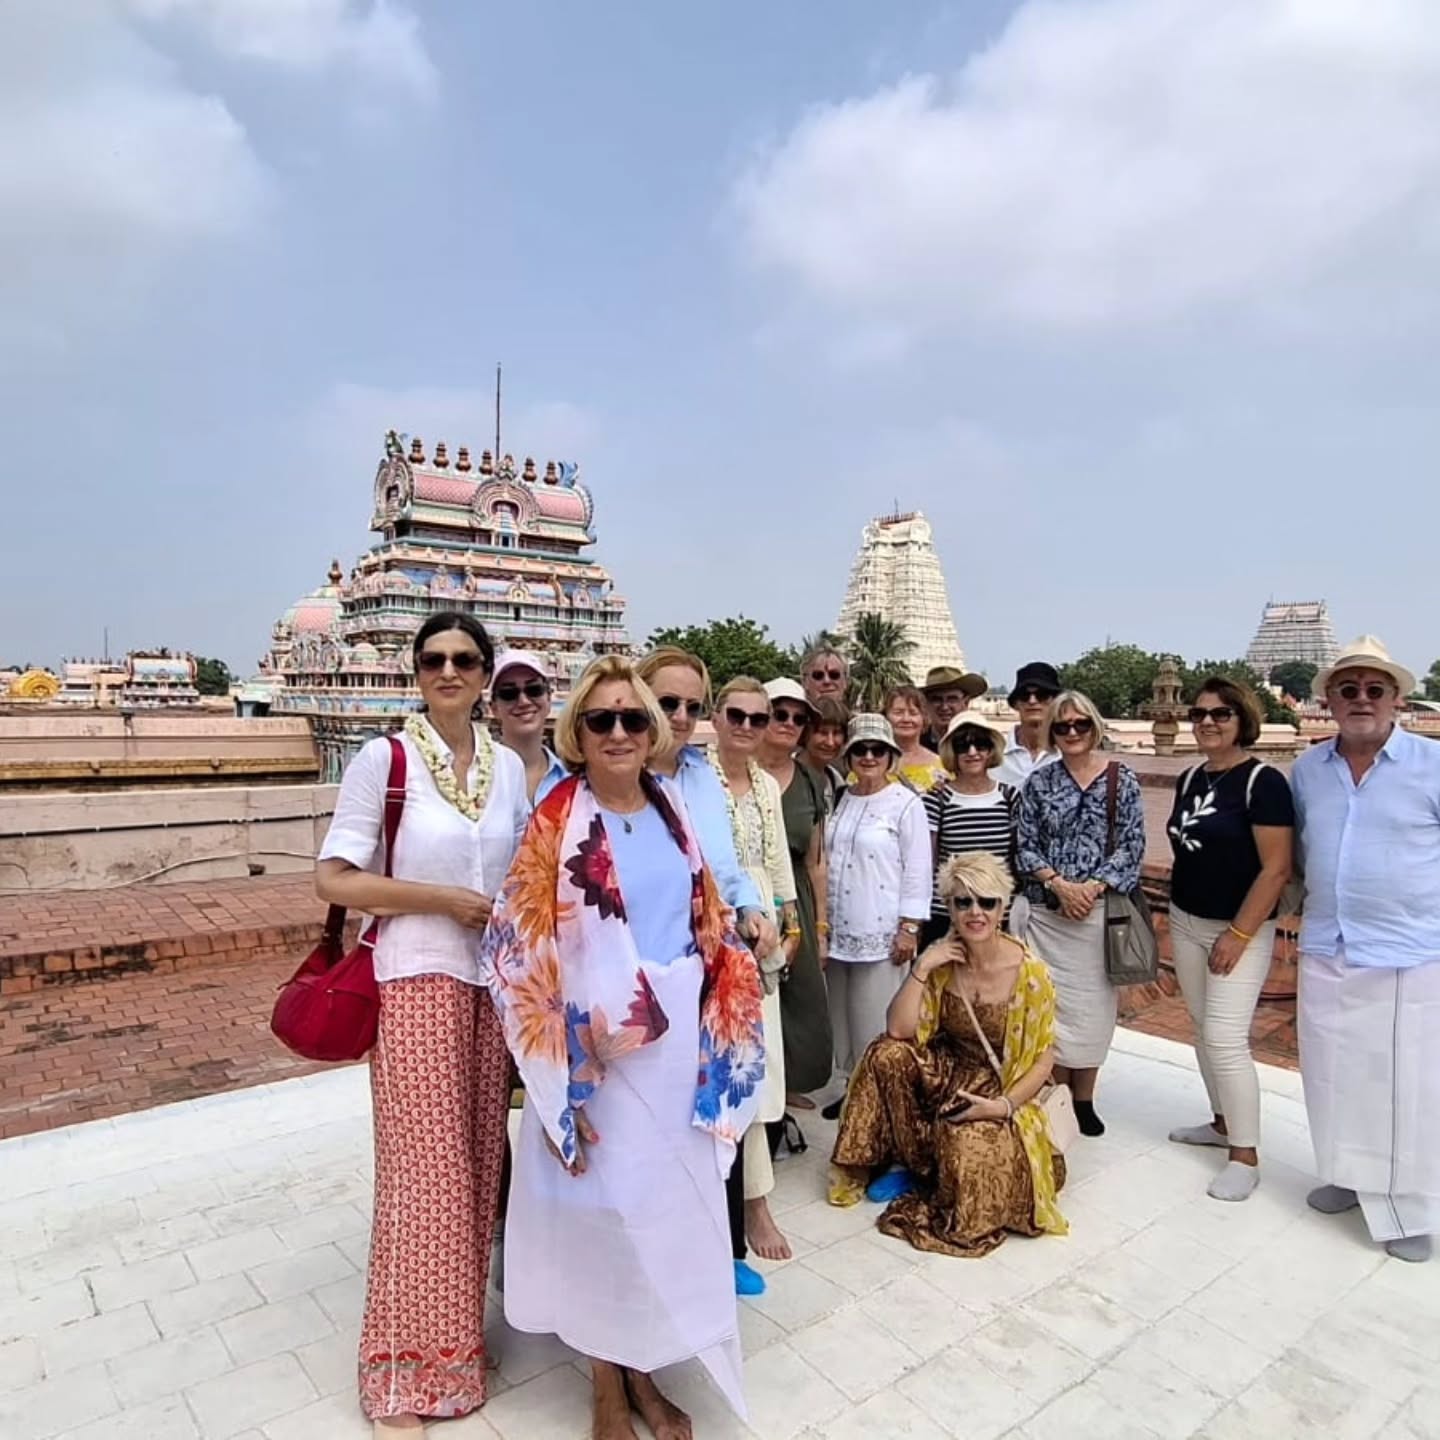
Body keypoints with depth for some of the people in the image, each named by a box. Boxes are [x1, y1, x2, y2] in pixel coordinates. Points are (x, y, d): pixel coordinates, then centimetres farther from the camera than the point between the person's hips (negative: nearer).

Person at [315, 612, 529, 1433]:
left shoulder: (510, 766, 5)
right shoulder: (385, 759, -9)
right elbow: (334, 880, -11)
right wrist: (443, 899, -16)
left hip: (496, 981, 5)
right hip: (418, 982, -4)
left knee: (479, 1161, 14)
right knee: (425, 1171, 2)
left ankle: (459, 1333, 35)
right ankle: (407, 1372, 23)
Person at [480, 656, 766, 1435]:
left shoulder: (673, 811, 4)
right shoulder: (557, 822, -10)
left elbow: (708, 924, 10)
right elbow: (520, 951, -11)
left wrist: (714, 1034, 6)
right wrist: (563, 1070, -15)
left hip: (679, 1044, 5)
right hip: (602, 1051, -4)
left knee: (671, 1203, 15)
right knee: (606, 1206, 9)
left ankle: (643, 1373, 38)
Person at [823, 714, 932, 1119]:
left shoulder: (906, 804, -7)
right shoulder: (840, 800, 10)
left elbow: (918, 872, -8)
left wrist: (909, 928, -12)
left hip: (882, 931, -6)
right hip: (838, 929, 6)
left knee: (878, 1020, 0)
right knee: (842, 1016, 13)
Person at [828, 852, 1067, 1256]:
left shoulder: (1030, 973, -19)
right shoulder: (942, 959, -9)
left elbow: (1043, 1059, -11)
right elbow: (898, 1031, -16)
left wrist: (1005, 1105, -23)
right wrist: (920, 968, -25)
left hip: (1000, 1086, -3)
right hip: (947, 1072, 4)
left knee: (969, 1147, -32)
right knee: (886, 1055, -23)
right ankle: (907, 1162, -3)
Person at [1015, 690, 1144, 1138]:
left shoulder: (1121, 779, 0)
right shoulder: (1039, 781, 3)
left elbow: (1131, 845, -4)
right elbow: (1025, 845, 1)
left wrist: (1092, 887, -14)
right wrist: (1060, 885, -13)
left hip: (1100, 908, -1)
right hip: (1047, 910, 1)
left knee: (1092, 1001, 6)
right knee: (1051, 1000, 5)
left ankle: (1084, 1099, 22)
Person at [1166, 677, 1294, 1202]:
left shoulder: (1263, 781, -15)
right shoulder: (1190, 779, 7)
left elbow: (1276, 869, -18)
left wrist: (1238, 934, -18)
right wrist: (1174, 914, 15)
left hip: (1240, 929, -7)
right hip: (1186, 923, 7)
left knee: (1226, 1038, -7)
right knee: (1203, 1031, 15)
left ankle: (1246, 1155, 7)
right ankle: (1222, 1122, 31)